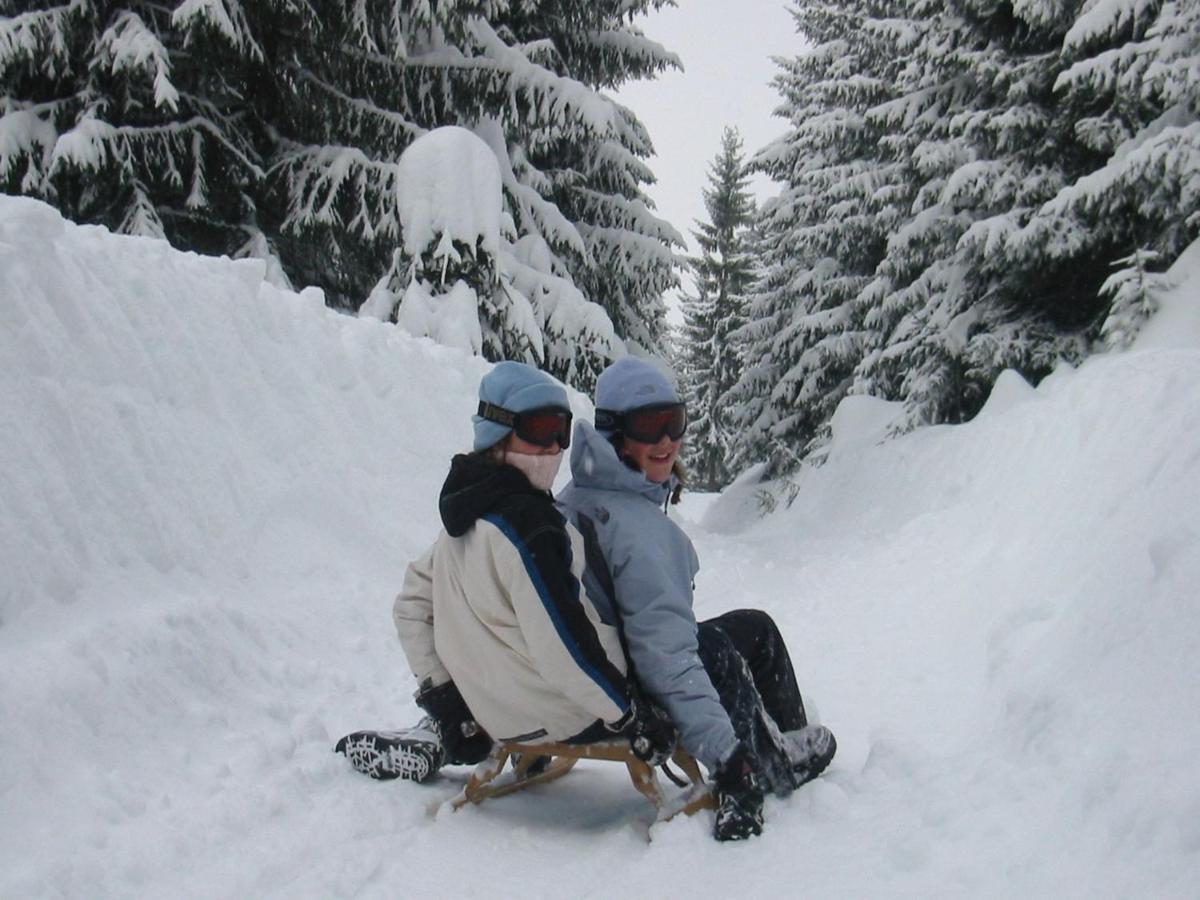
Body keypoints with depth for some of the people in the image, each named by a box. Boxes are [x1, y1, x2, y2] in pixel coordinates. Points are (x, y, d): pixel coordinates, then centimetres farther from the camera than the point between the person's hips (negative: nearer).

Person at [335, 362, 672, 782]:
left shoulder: (466, 513, 4)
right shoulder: (526, 524, -23)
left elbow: (411, 605, 12)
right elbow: (564, 650, -24)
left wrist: (440, 696, 13)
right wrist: (633, 720, -15)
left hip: (494, 710, 7)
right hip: (562, 715, -7)